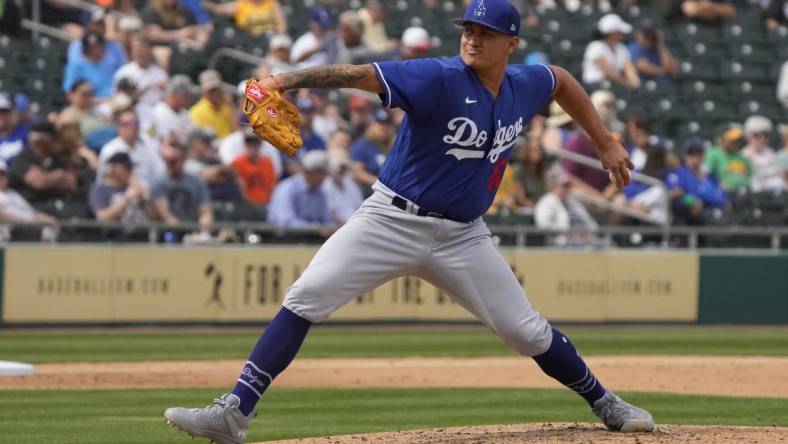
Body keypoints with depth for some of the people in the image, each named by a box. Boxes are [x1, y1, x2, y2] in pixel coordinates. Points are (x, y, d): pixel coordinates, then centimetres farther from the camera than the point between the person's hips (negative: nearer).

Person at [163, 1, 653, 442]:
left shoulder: (525, 86, 1)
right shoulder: (440, 78, -17)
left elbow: (561, 78, 26)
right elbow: (359, 75, -29)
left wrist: (606, 143, 26)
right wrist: (288, 80, -43)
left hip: (462, 236, 4)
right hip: (392, 221, -4)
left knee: (526, 330, 5)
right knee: (305, 298, -17)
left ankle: (604, 404, 28)